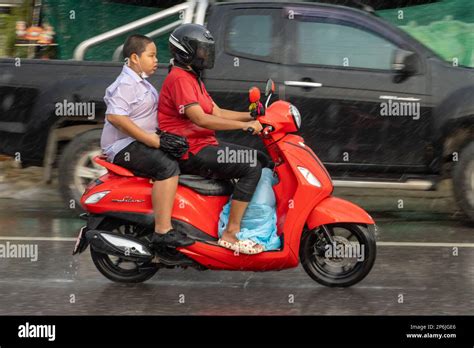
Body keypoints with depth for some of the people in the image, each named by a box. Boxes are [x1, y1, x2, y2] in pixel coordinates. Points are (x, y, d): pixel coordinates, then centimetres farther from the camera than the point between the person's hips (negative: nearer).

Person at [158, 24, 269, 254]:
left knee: (261, 159, 12)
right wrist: (245, 125, -24)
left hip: (204, 145, 11)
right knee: (252, 168, -22)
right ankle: (230, 234, -23)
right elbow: (201, 119, -24)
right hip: (191, 152, -11)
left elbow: (216, 112, 19)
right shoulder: (179, 78, -14)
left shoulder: (192, 78, 20)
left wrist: (252, 117, 7)